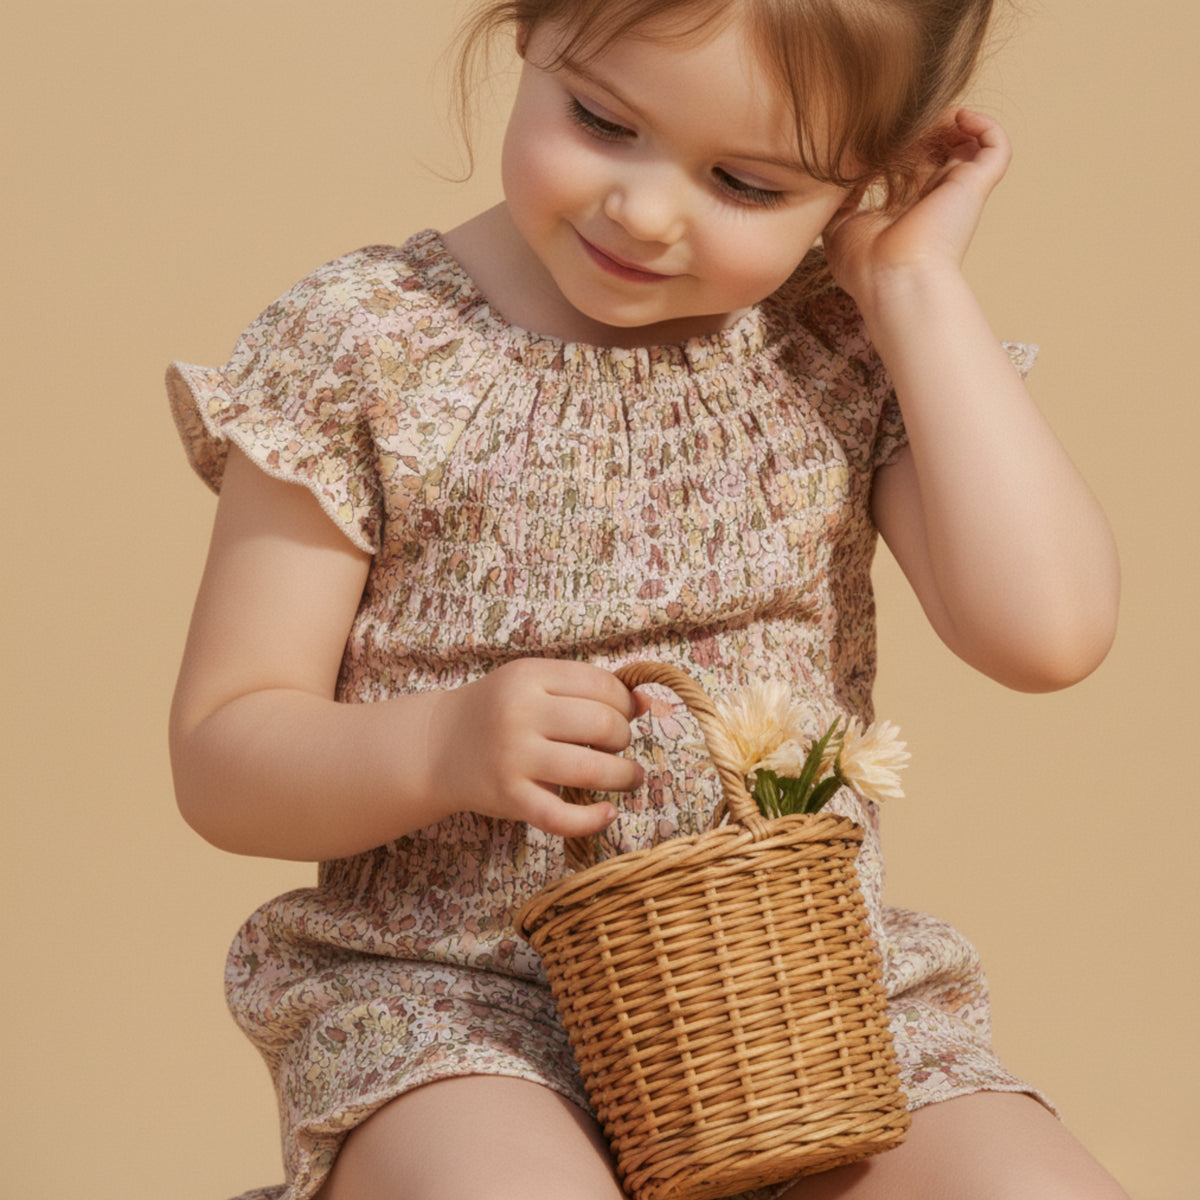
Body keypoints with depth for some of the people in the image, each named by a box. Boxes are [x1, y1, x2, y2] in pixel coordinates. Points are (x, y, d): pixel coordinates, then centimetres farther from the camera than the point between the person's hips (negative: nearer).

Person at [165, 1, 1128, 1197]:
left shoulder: (849, 351, 5)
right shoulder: (361, 349, -2)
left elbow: (1047, 628, -12)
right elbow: (222, 757, 0)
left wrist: (916, 287, -8)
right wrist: (439, 746, -21)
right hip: (450, 1002, -3)